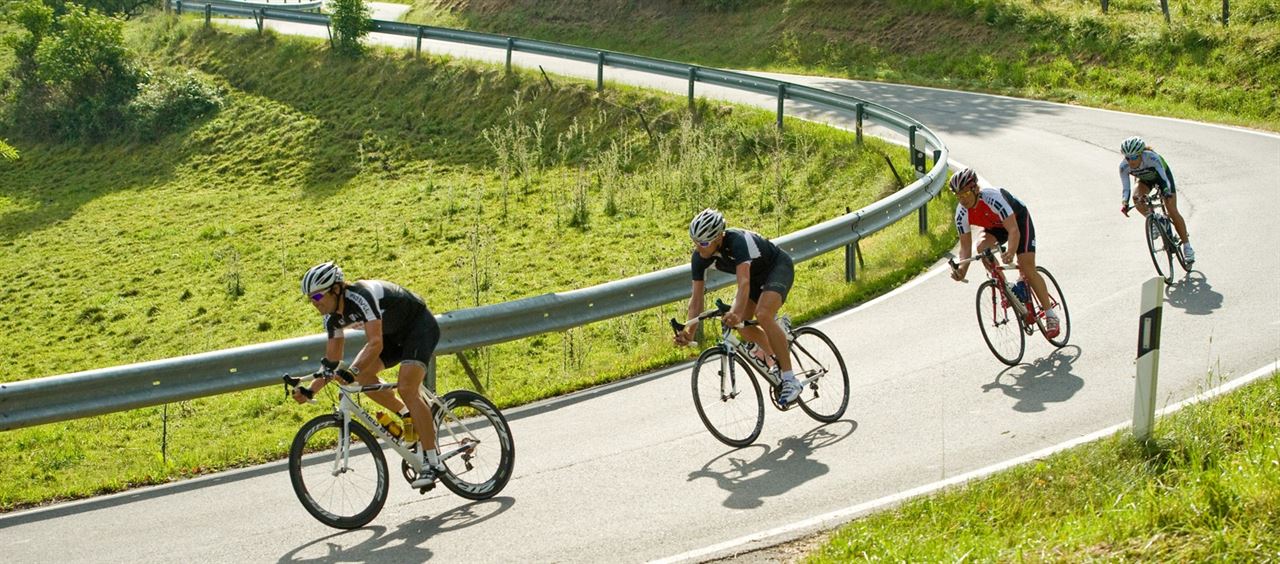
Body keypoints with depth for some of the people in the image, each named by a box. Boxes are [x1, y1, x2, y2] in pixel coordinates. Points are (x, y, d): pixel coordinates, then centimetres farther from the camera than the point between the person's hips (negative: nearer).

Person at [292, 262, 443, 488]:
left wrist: (351, 371, -54)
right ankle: (408, 417, 8)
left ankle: (432, 463, -19)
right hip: (395, 333, 8)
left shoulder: (361, 297, -32)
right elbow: (332, 362, -1)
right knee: (363, 374, -13)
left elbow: (375, 343, -42)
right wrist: (310, 391, -12)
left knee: (406, 388, -23)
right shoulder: (333, 316, -6)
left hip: (420, 326, -8)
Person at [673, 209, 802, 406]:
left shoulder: (737, 241, -38)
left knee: (763, 315, -29)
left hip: (779, 267, -7)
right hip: (756, 275, 7)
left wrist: (737, 313, -66)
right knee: (740, 323, -10)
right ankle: (774, 358, 19)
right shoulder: (699, 257, -19)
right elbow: (697, 297, -18)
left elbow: (744, 283, -50)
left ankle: (790, 380, -22)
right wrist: (689, 330, -32)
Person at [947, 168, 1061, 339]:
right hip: (995, 225, 5)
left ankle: (1051, 316, -5)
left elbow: (1014, 230, -44)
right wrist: (962, 269, -38)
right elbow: (965, 246, -19)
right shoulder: (962, 214, -23)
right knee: (982, 248, -26)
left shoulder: (993, 198, -39)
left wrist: (1010, 253, -62)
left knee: (1027, 267, -16)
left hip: (1019, 219, -5)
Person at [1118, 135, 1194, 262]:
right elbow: (1125, 187, -31)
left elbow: (1164, 179, -44)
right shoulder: (1124, 166, -30)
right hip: (1145, 179, 3)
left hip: (1162, 175, -3)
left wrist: (1167, 193, -62)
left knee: (1172, 211, -10)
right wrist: (1124, 203, -49)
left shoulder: (1152, 157, -41)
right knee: (1137, 198, -30)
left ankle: (1187, 246, 0)